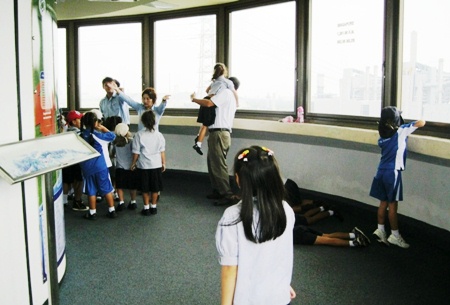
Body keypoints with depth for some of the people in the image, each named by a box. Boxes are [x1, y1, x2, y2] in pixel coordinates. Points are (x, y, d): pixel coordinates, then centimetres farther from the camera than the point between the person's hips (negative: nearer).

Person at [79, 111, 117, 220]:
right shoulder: (96, 134, -13)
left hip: (87, 168, 3)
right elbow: (112, 136, -3)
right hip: (100, 166, -2)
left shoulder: (80, 136, -4)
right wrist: (102, 128, 7)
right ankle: (112, 211, 13)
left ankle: (92, 213, 17)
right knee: (107, 189, 8)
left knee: (91, 191, 11)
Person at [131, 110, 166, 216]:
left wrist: (133, 163, 6)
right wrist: (163, 163, 12)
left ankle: (146, 208, 17)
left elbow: (136, 152, -8)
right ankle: (153, 207, 22)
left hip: (143, 166, -1)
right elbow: (162, 151, 0)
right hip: (156, 165, 2)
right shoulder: (159, 135, -5)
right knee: (155, 188, 13)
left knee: (145, 188, 11)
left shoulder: (139, 135, -12)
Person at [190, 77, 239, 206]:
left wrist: (194, 99, -1)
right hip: (222, 133, 10)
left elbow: (209, 103, -16)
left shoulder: (226, 92, -6)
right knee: (212, 162, 16)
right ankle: (218, 191, 22)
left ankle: (228, 196, -9)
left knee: (219, 165, -10)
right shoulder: (232, 97, 24)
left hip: (219, 134, -10)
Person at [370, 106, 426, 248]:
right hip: (393, 173, -6)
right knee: (393, 205, 1)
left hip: (381, 171, 6)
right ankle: (395, 235, 9)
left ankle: (380, 230, 17)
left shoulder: (382, 135, 8)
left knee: (383, 203, 13)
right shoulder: (401, 131, -10)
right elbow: (422, 123, -11)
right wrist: (419, 121, 12)